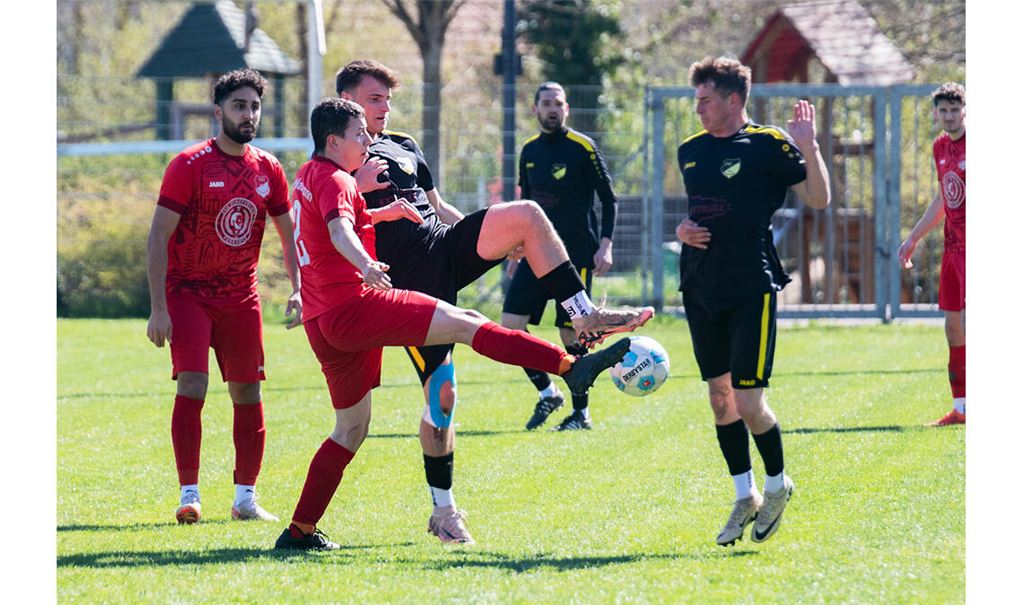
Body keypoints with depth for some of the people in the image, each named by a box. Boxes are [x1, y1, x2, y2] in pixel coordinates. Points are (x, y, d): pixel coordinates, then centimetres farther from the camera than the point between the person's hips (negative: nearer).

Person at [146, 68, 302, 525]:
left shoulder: (268, 170, 4)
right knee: (192, 385, -16)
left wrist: (298, 290, 1)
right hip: (188, 293, -5)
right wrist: (158, 309, -17)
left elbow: (289, 235, 15)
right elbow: (157, 237, -12)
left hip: (241, 297, 5)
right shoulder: (189, 165, -11)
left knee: (247, 393, 4)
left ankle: (245, 497, 12)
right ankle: (188, 495, -12)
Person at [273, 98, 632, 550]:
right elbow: (339, 229, -30)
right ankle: (570, 366, -30)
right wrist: (365, 264, -50)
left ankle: (300, 530, 15)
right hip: (353, 306, -10)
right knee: (466, 323, -18)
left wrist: (380, 214, 26)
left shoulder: (307, 176, 20)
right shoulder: (333, 179, -8)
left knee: (351, 429, 17)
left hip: (324, 324, 10)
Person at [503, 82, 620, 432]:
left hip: (576, 255, -5)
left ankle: (581, 413, 8)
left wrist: (605, 245, -12)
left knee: (570, 332, -4)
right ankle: (547, 392, 10)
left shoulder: (583, 148, -5)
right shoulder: (529, 151, 11)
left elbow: (608, 198, -3)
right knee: (510, 324, -6)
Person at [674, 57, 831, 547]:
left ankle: (777, 484, 15)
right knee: (719, 397, 8)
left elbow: (819, 199, -7)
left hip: (751, 289, -6)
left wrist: (809, 148, -20)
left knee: (748, 404, -9)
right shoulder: (691, 151, 12)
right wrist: (683, 230, 4)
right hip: (701, 288, 6)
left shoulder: (767, 145, -6)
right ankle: (744, 497, 20)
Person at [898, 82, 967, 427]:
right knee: (953, 324, 10)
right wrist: (913, 238, 29)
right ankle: (960, 408, 17)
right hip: (953, 247, 8)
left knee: (968, 318, -16)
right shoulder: (941, 147, 13)